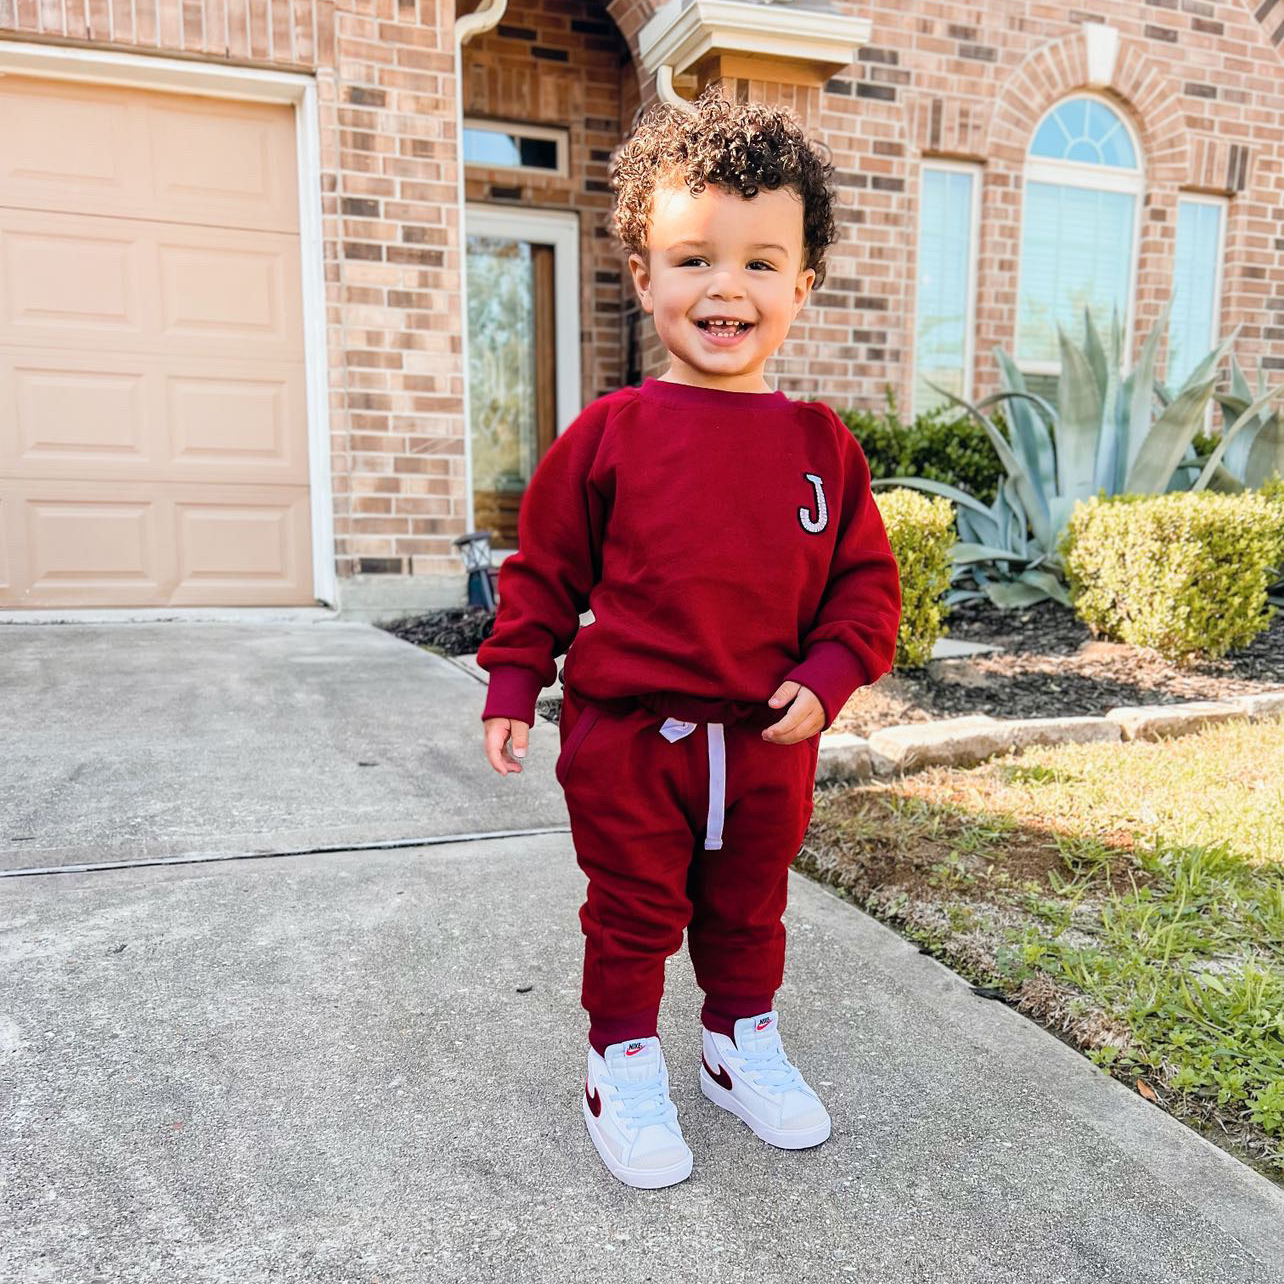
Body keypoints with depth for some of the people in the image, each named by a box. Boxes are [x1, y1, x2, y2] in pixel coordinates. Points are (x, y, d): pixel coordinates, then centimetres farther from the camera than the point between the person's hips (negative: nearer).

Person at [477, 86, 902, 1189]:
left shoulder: (820, 442, -1)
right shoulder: (611, 434, -6)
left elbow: (865, 579, 4)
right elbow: (544, 568, 0)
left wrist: (828, 675, -10)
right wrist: (513, 685, -2)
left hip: (768, 739, 3)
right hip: (628, 735, -2)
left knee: (750, 910, 21)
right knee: (633, 913, 12)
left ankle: (743, 1043, 43)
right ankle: (623, 1064, 33)